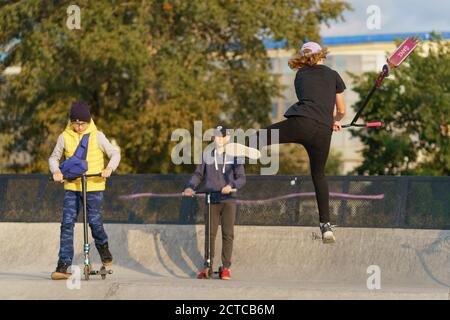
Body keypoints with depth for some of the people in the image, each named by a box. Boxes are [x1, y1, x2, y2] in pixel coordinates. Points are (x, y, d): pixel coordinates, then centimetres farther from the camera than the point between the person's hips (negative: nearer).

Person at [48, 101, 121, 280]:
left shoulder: (97, 137, -1)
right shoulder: (65, 137, 3)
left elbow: (115, 153, 4)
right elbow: (54, 157, 14)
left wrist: (109, 168, -15)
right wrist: (56, 171, -6)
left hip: (94, 186, -2)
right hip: (71, 186, 2)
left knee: (95, 222, -8)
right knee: (67, 224, -6)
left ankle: (103, 247, 26)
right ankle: (63, 265, -6)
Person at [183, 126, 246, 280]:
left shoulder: (234, 156, 4)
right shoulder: (207, 156, 10)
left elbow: (241, 178, 0)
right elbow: (198, 174, 14)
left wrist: (231, 185, -20)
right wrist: (190, 186, -4)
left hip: (228, 199, -1)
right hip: (211, 200, 1)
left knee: (228, 234, -3)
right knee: (209, 234, -2)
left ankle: (226, 267, 3)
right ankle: (207, 267, 3)